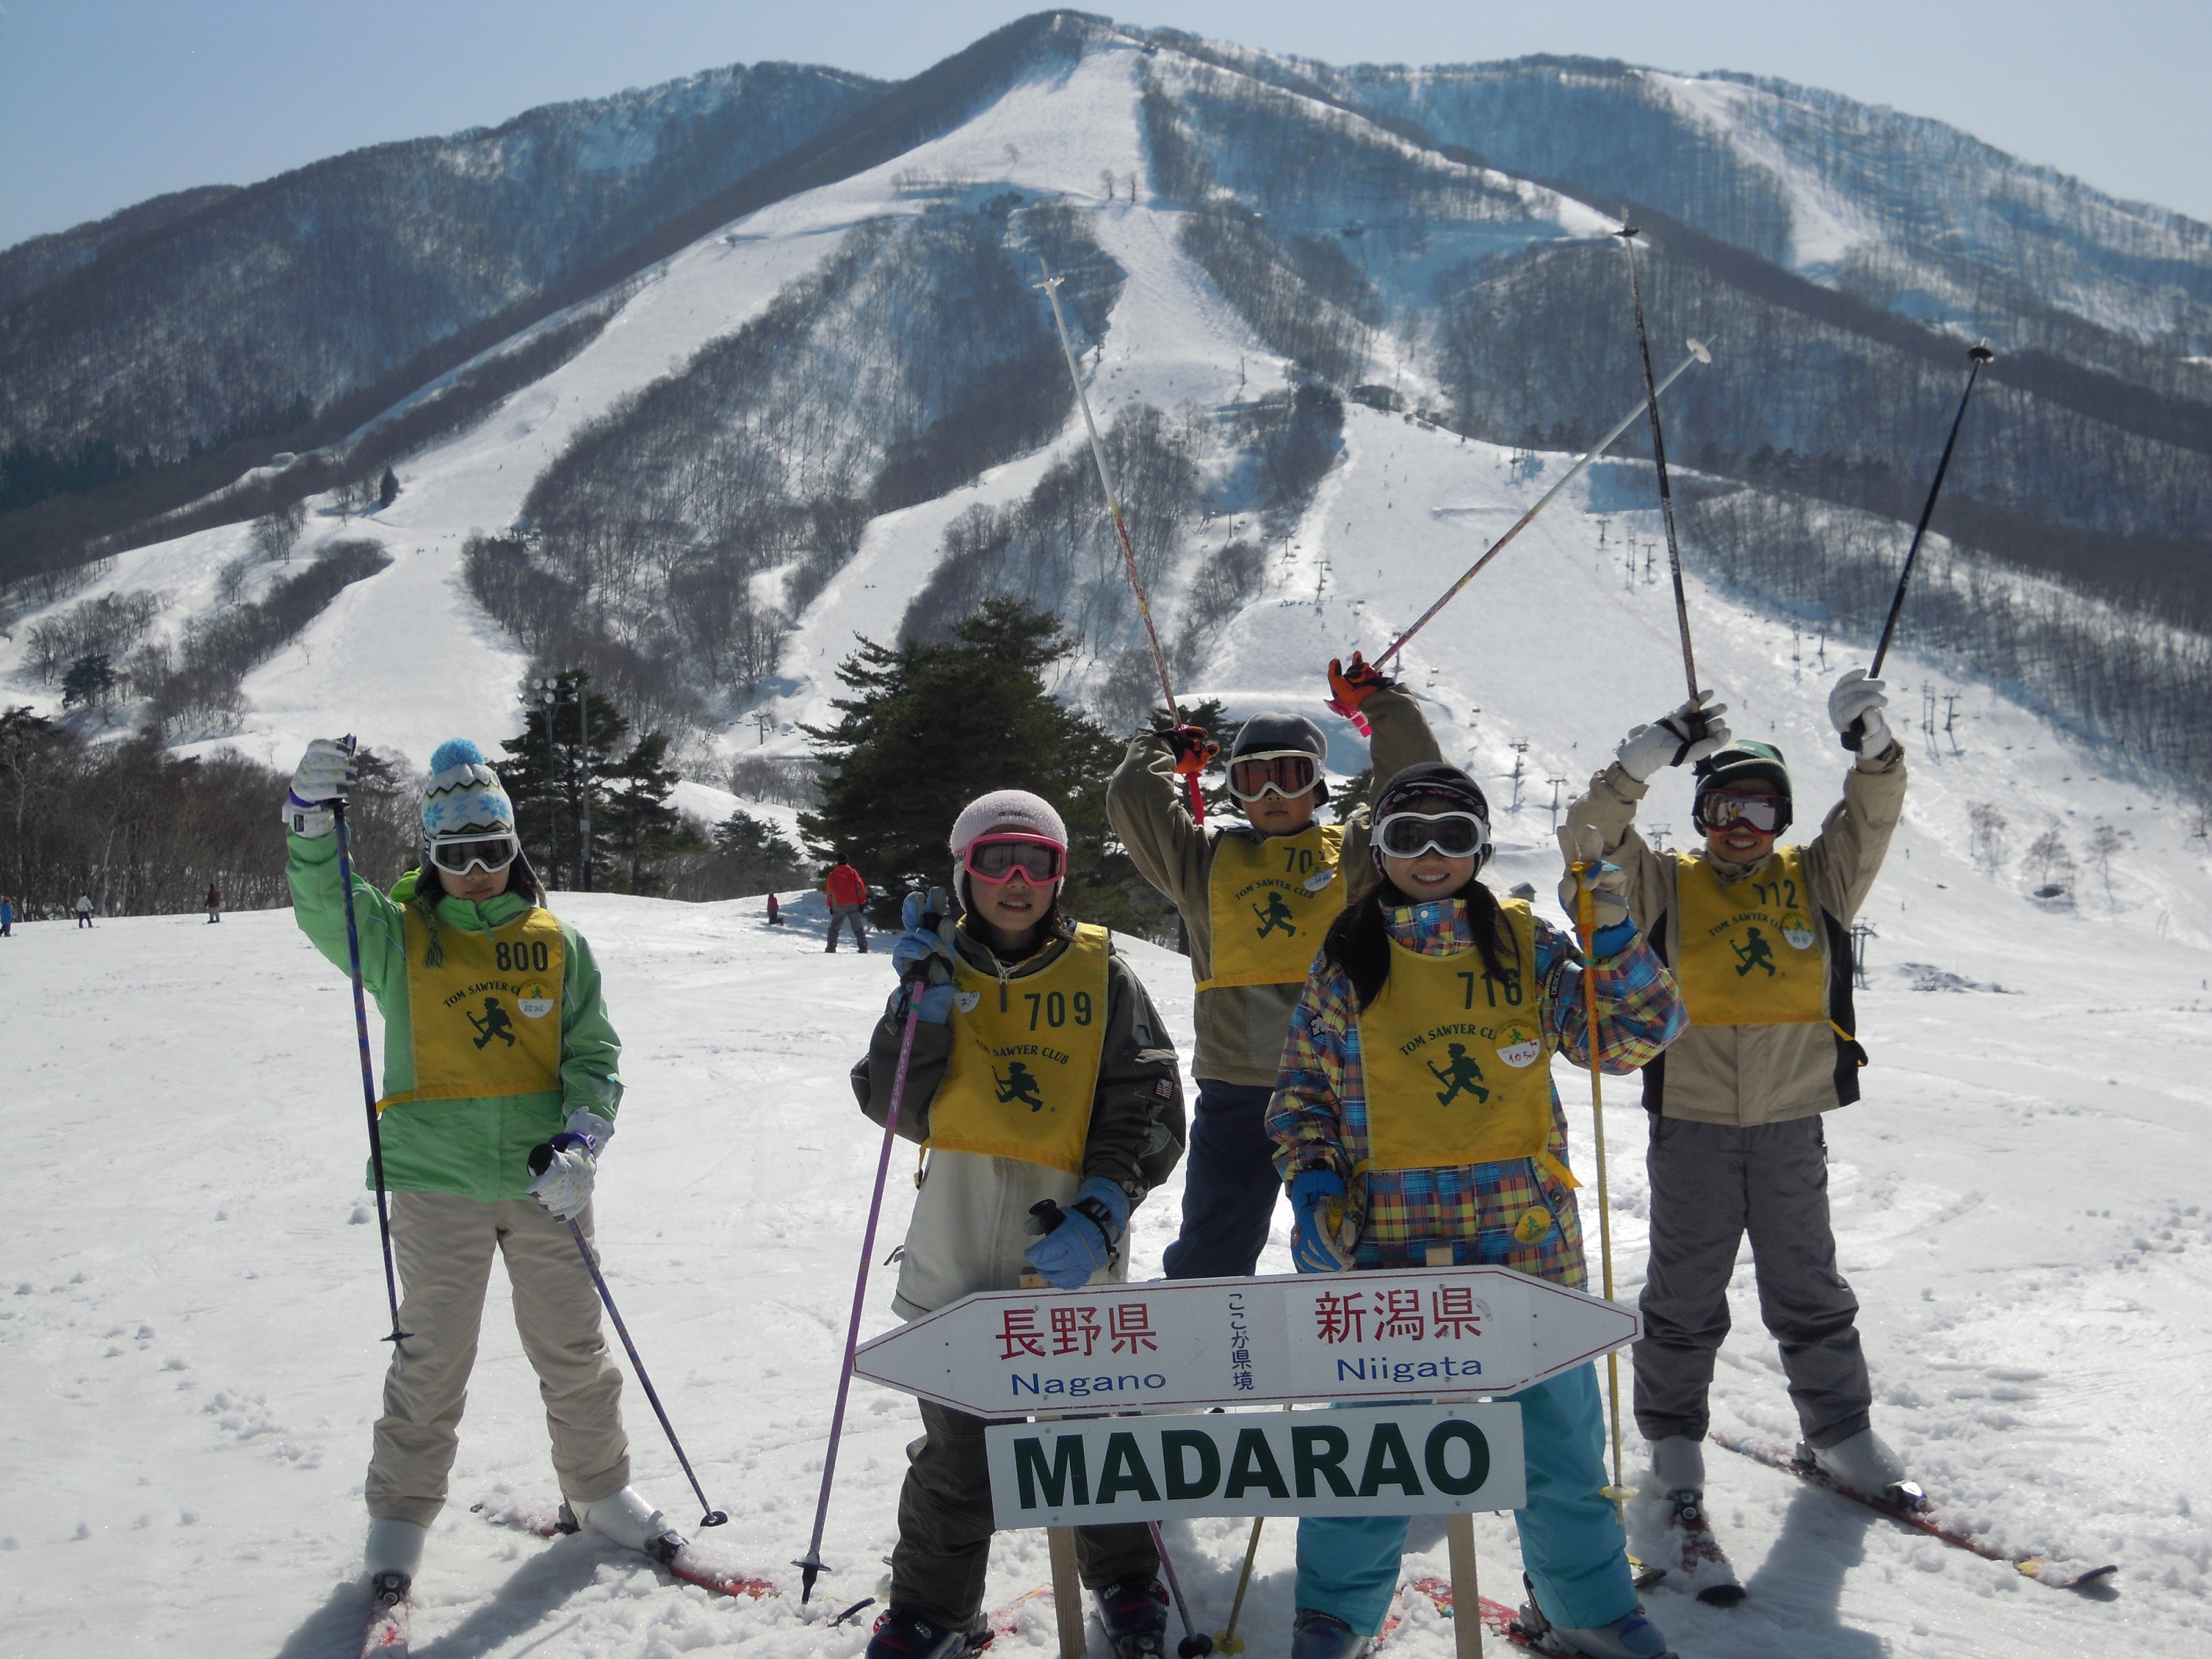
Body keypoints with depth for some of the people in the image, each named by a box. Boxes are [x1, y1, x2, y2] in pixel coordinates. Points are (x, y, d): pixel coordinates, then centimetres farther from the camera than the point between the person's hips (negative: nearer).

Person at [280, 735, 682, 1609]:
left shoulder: (556, 942, 6)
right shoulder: (397, 938, 3)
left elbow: (594, 1051, 4)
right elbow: (321, 904, -15)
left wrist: (580, 1142, -12)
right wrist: (312, 813, -31)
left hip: (546, 1181, 2)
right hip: (437, 1185, -1)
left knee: (574, 1352, 11)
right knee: (431, 1363, 4)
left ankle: (599, 1489, 29)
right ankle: (402, 1514, 20)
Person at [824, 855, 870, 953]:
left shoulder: (832, 876, 3)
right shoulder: (853, 873, 0)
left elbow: (829, 892, 9)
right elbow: (860, 887, -4)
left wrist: (831, 906, 18)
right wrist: (862, 902, 0)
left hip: (839, 906, 0)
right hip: (854, 905, 0)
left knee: (834, 929, 13)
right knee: (858, 929, 6)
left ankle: (831, 948, 5)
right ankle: (863, 948, -2)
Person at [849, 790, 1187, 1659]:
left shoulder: (1105, 978, 1)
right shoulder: (939, 971, 6)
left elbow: (1148, 1114, -3)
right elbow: (897, 1107, -2)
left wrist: (1099, 1214, -16)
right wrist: (924, 1008, -15)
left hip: (1072, 1259, -1)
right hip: (958, 1254, 1)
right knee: (956, 1449, 9)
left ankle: (1126, 1582, 36)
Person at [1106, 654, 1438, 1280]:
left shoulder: (1355, 850, 10)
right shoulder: (1207, 859, 13)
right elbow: (1132, 802, 8)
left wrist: (1379, 705, 6)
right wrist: (1165, 753, 23)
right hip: (1236, 1093, 1)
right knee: (1209, 1257, 6)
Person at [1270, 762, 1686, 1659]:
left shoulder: (1526, 943, 3)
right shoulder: (1345, 959, 3)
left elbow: (1633, 1034, -5)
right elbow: (1303, 1088, 8)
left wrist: (1613, 938, -18)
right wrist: (1311, 1183, -6)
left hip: (1529, 1238, 1)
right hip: (1389, 1243, -1)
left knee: (1558, 1433, 11)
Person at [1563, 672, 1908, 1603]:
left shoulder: (1814, 883, 7)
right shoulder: (1664, 886, 2)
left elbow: (1871, 822, -3)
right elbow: (1591, 838, -10)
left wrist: (1872, 748, -20)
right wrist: (1646, 760, -21)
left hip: (1791, 1126, 2)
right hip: (1691, 1127, -2)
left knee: (1810, 1295, 14)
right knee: (1684, 1305, 4)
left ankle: (1841, 1436, 30)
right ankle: (1674, 1472, 11)